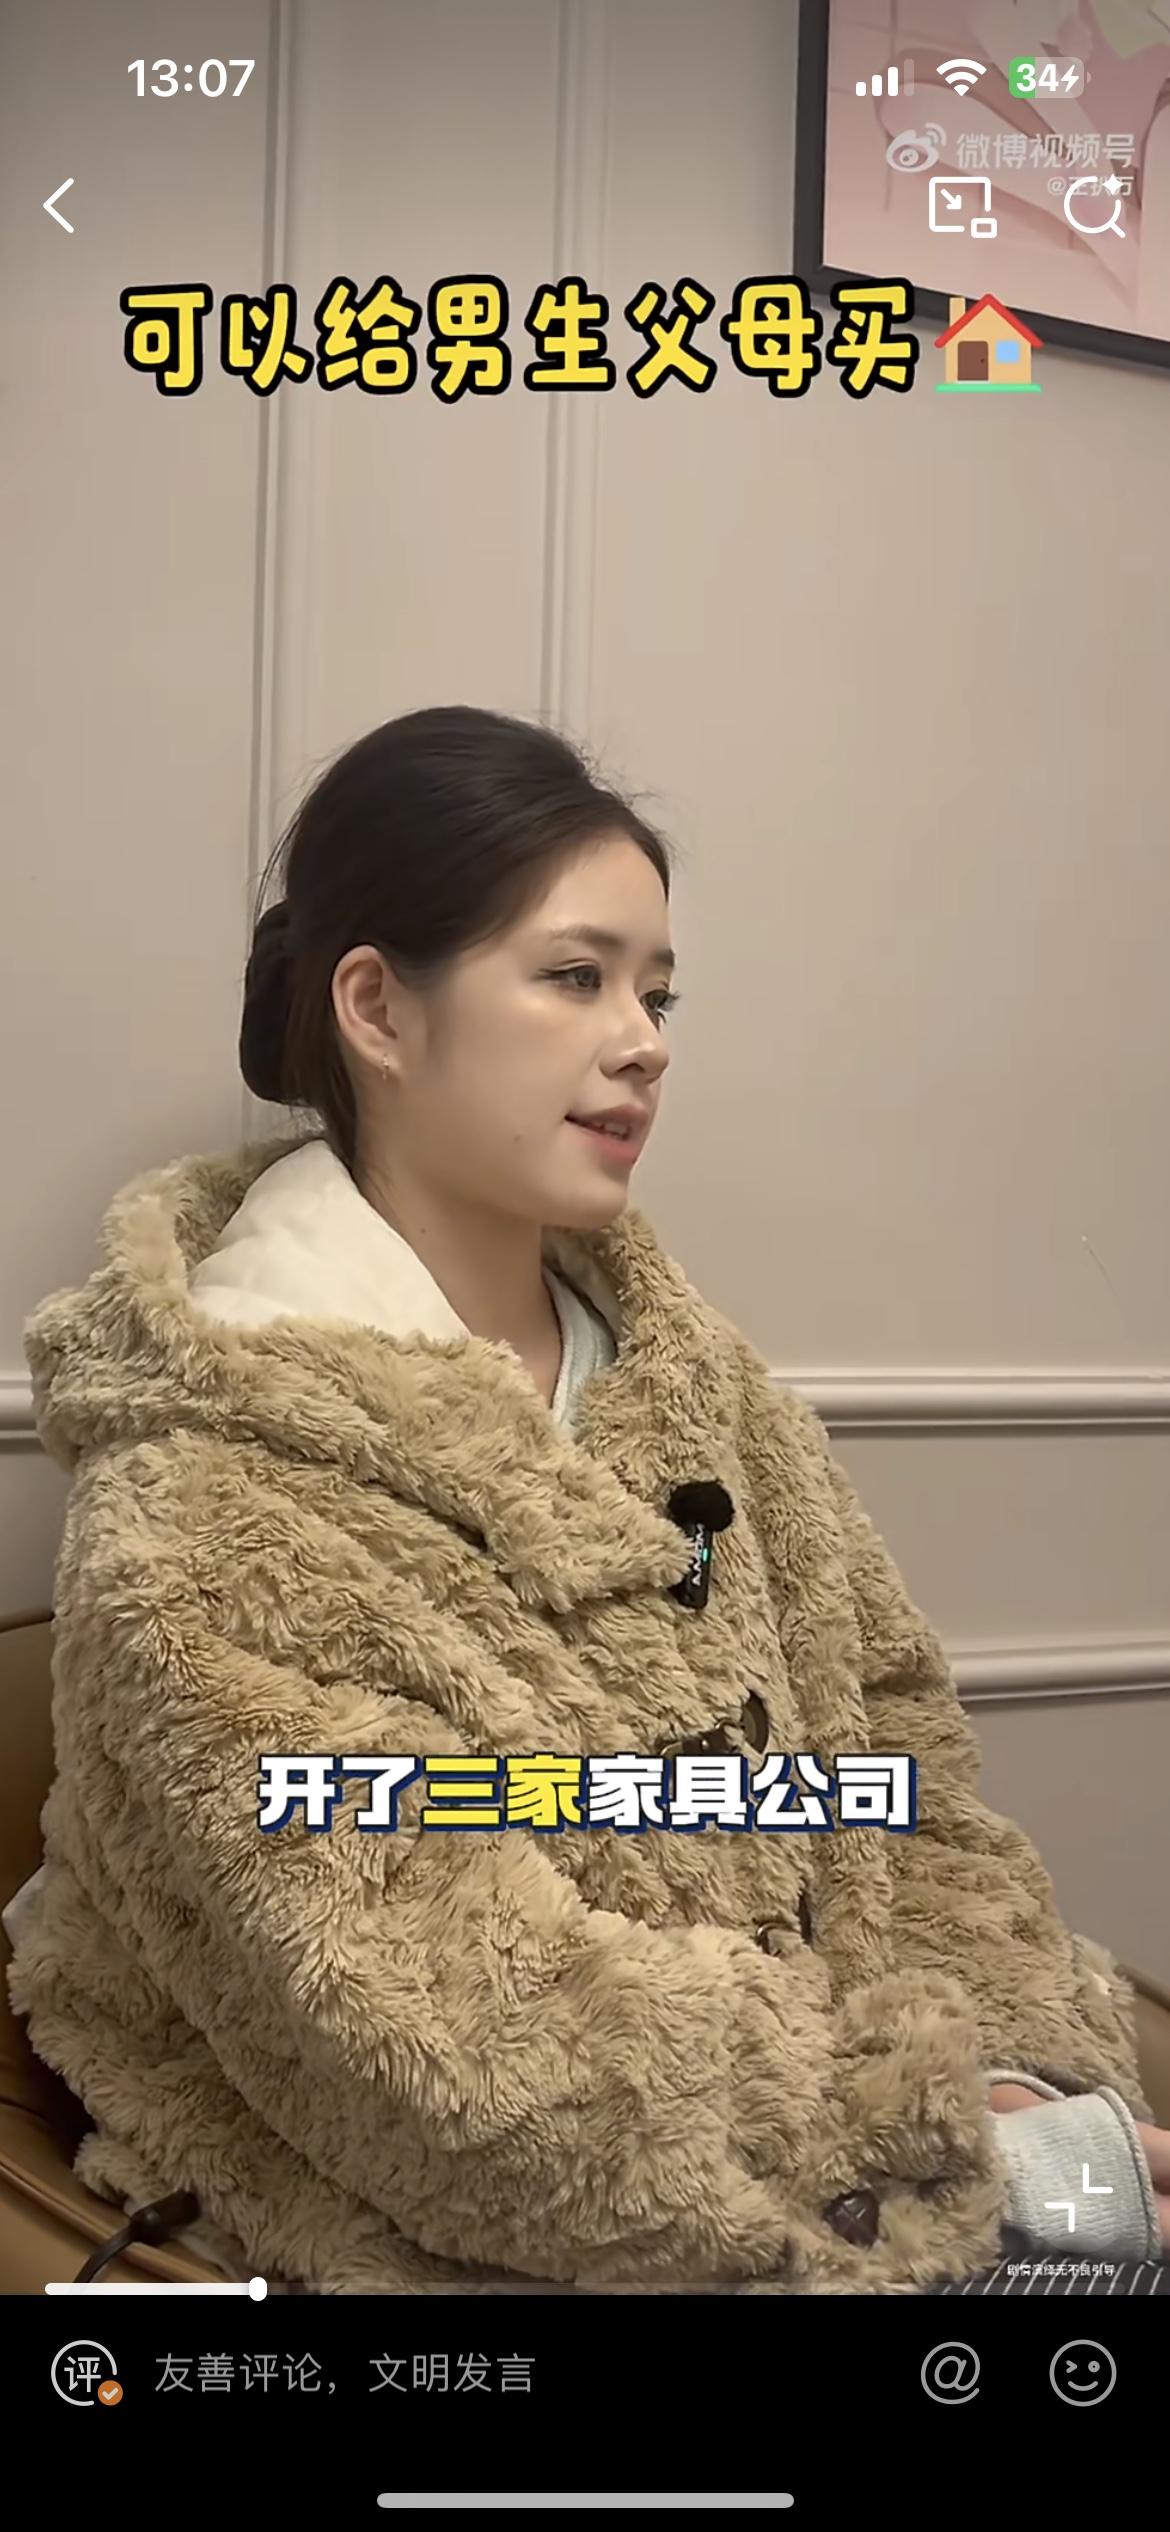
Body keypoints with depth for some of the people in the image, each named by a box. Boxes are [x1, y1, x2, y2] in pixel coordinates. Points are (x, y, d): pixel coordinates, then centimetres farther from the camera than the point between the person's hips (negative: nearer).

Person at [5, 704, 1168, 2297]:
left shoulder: (681, 1362, 3)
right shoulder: (208, 1507, -16)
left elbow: (889, 1739, 5)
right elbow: (477, 2073, -19)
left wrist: (1008, 2068, -10)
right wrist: (989, 2153, -16)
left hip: (792, 2155, 6)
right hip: (469, 2243, -5)